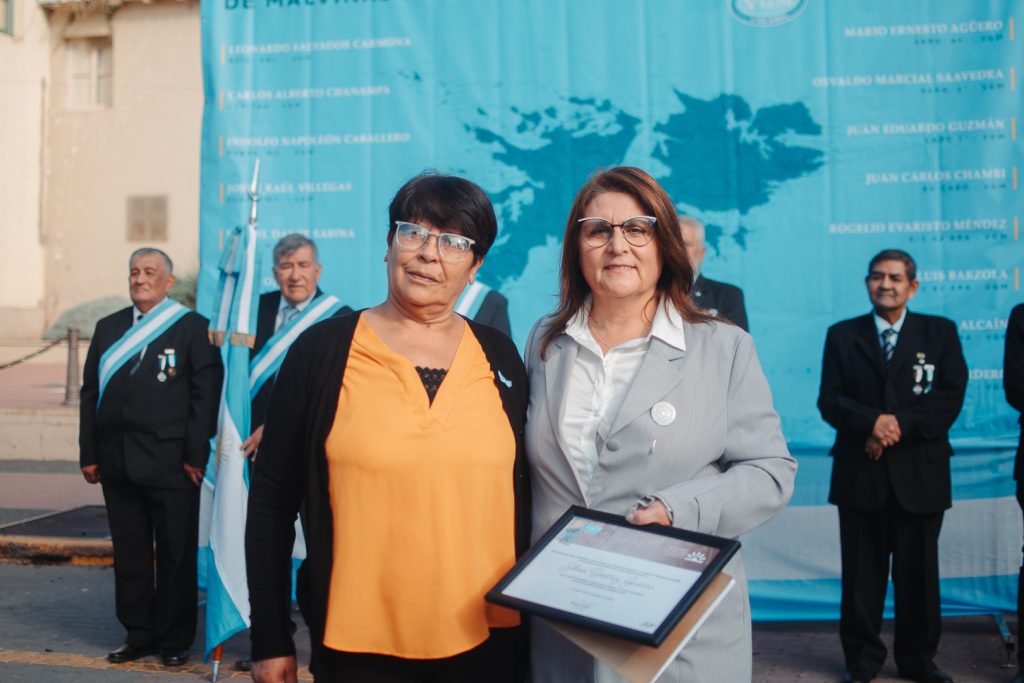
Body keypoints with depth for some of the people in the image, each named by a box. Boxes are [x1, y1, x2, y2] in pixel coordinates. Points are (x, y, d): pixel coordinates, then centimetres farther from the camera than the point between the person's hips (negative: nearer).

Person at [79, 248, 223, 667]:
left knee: (176, 554, 3)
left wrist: (196, 455, -11)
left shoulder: (191, 327, -1)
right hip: (117, 461, 5)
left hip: (171, 463, -5)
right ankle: (139, 635, 24)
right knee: (128, 554, 11)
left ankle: (175, 640, 16)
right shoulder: (108, 328, 14)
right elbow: (90, 392, 13)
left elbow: (206, 394, -6)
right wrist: (89, 454, 6)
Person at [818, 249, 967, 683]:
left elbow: (950, 398, -3)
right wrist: (872, 422, -17)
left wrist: (900, 426, -15)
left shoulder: (940, 333, 8)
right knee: (862, 574, 6)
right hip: (860, 473, 0)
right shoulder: (842, 335, 9)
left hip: (920, 473, 0)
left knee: (918, 574, 7)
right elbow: (829, 401, 0)